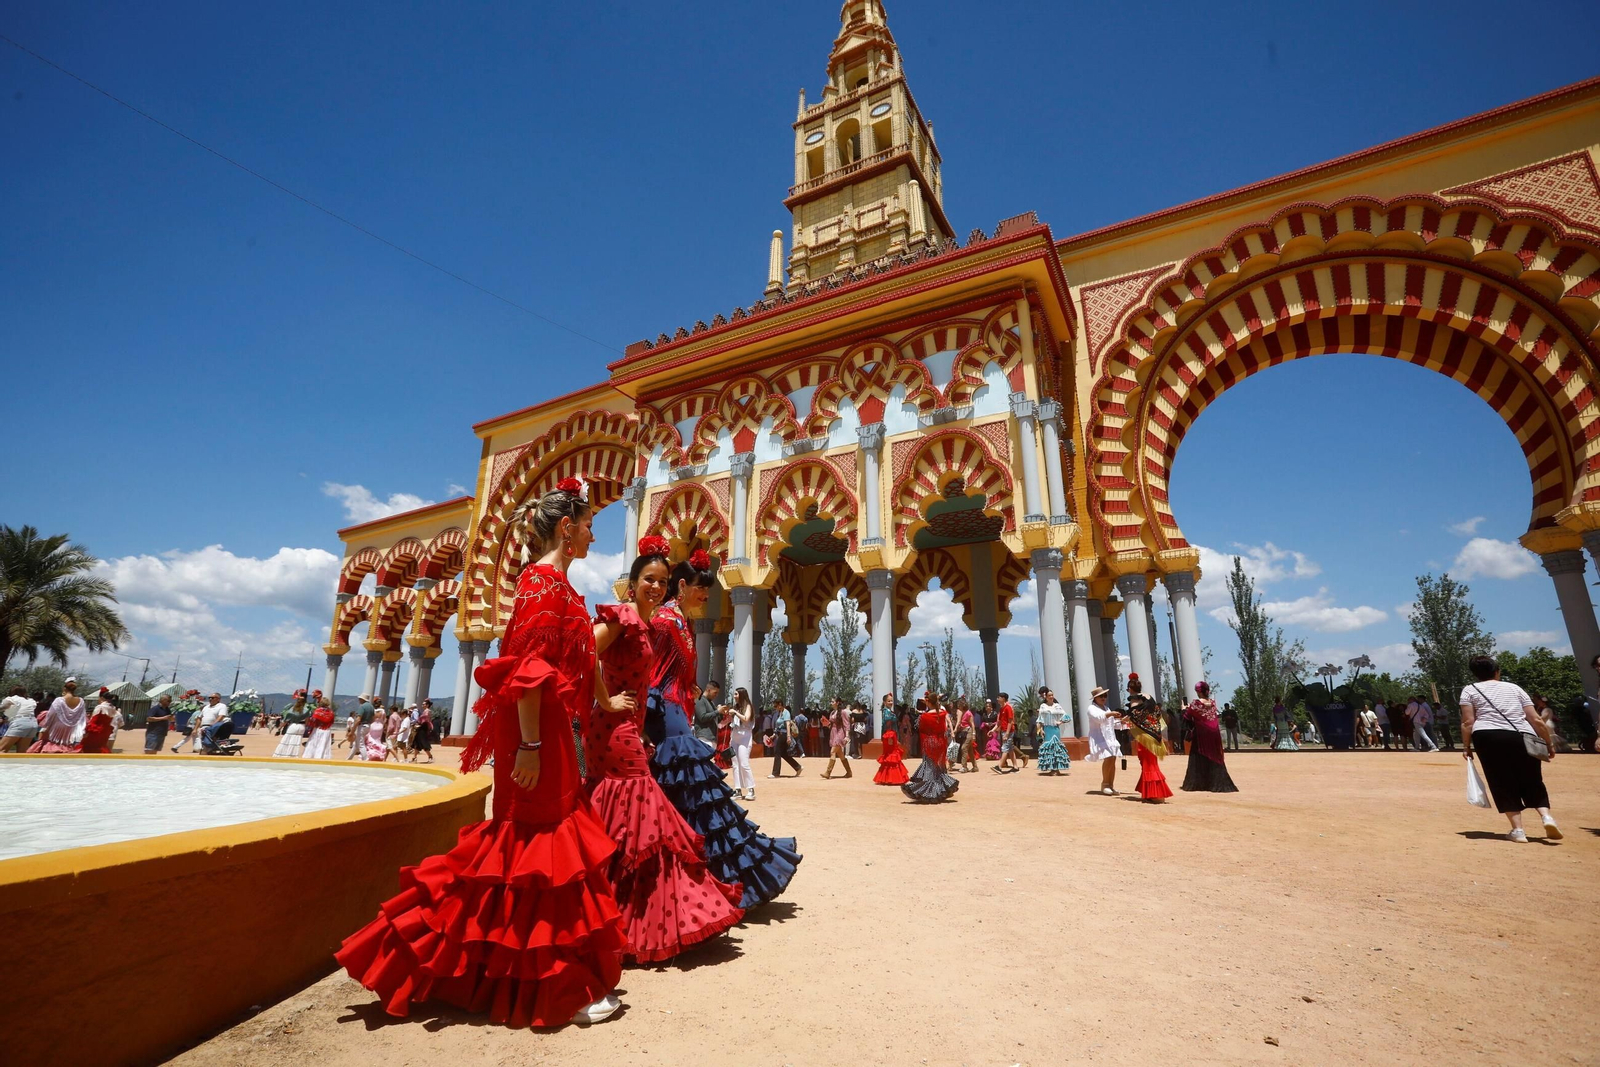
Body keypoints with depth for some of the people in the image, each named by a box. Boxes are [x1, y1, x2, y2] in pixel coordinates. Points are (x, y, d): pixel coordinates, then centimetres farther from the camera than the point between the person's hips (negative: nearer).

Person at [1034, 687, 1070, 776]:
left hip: (1055, 729, 1)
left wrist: (1060, 722, -3)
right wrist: (1041, 729, -4)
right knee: (1048, 746, -4)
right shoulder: (1043, 706, 5)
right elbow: (1040, 719, 3)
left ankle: (1057, 768, 1)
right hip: (1047, 729, -1)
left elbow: (1065, 715, 11)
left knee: (1056, 746, -3)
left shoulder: (1057, 706, 9)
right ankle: (1051, 768, 0)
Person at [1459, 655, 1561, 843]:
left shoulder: (1470, 690, 10)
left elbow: (1468, 722, 0)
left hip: (1490, 737, -3)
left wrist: (1466, 746, 6)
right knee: (1533, 783, 19)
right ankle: (1546, 816, -2)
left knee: (1504, 785, 6)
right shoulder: (1514, 688, 18)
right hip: (1523, 738, 3)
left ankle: (1518, 829, 1)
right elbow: (1536, 720, 11)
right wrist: (1550, 743, 20)